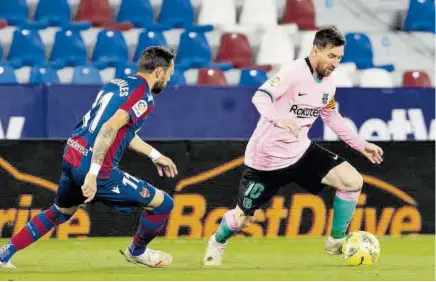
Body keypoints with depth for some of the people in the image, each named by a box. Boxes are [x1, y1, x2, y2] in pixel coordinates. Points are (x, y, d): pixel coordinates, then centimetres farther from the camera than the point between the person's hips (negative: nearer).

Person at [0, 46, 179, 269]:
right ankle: (137, 251, 28)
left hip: (71, 157, 9)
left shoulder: (117, 83, 16)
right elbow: (109, 129, -24)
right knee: (163, 204, 4)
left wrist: (155, 155, 34)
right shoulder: (143, 96, -11)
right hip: (95, 167, -9)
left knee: (60, 213, 34)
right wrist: (94, 173, -28)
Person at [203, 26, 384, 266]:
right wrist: (280, 118, -54)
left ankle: (337, 242, 5)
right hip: (267, 156, -6)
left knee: (353, 181, -11)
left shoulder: (328, 82, 1)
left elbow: (331, 117, 17)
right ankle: (218, 242, 39)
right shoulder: (294, 73, -22)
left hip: (300, 151, 6)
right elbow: (260, 98, -35)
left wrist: (361, 145, 14)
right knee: (242, 218, 4)